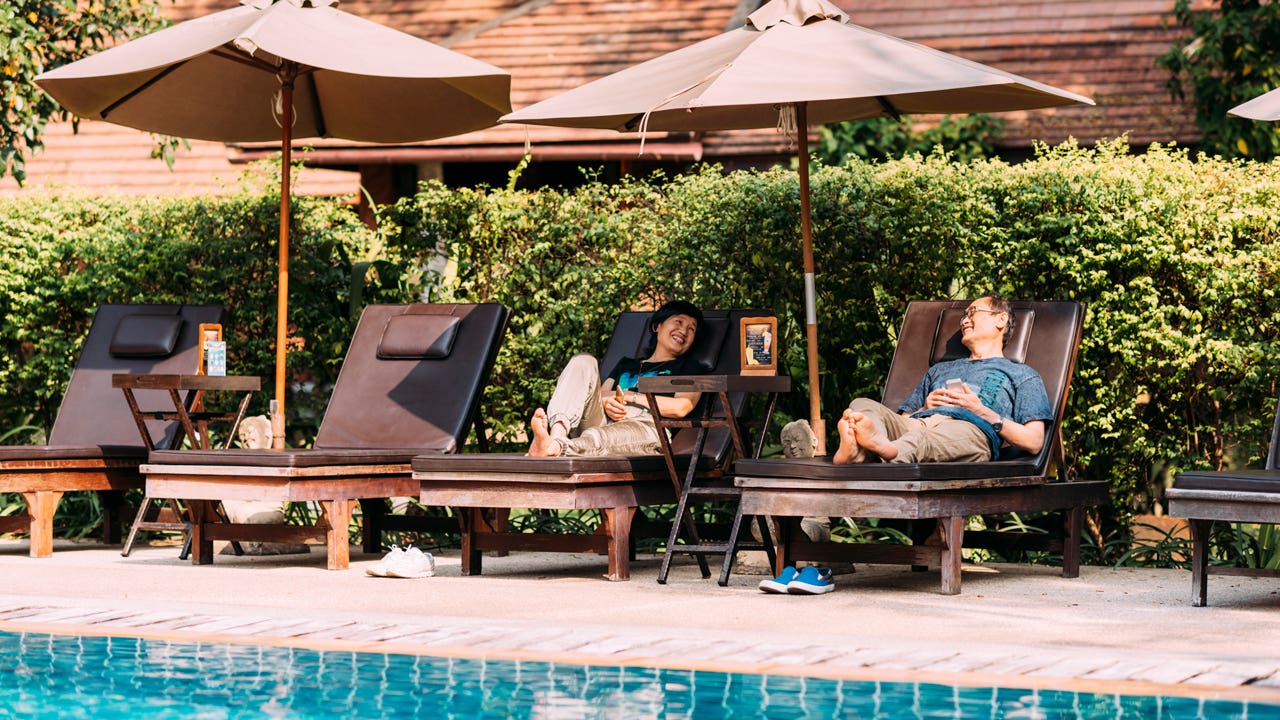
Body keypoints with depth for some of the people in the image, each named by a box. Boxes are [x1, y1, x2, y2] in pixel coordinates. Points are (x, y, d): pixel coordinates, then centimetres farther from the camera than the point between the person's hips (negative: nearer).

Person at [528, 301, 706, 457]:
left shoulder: (688, 367, 24)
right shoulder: (626, 364, 37)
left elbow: (680, 408, 4)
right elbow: (602, 392, 22)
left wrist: (627, 396, 0)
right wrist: (606, 403, -4)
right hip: (601, 420, 4)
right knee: (583, 362, -17)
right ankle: (557, 434, -43)